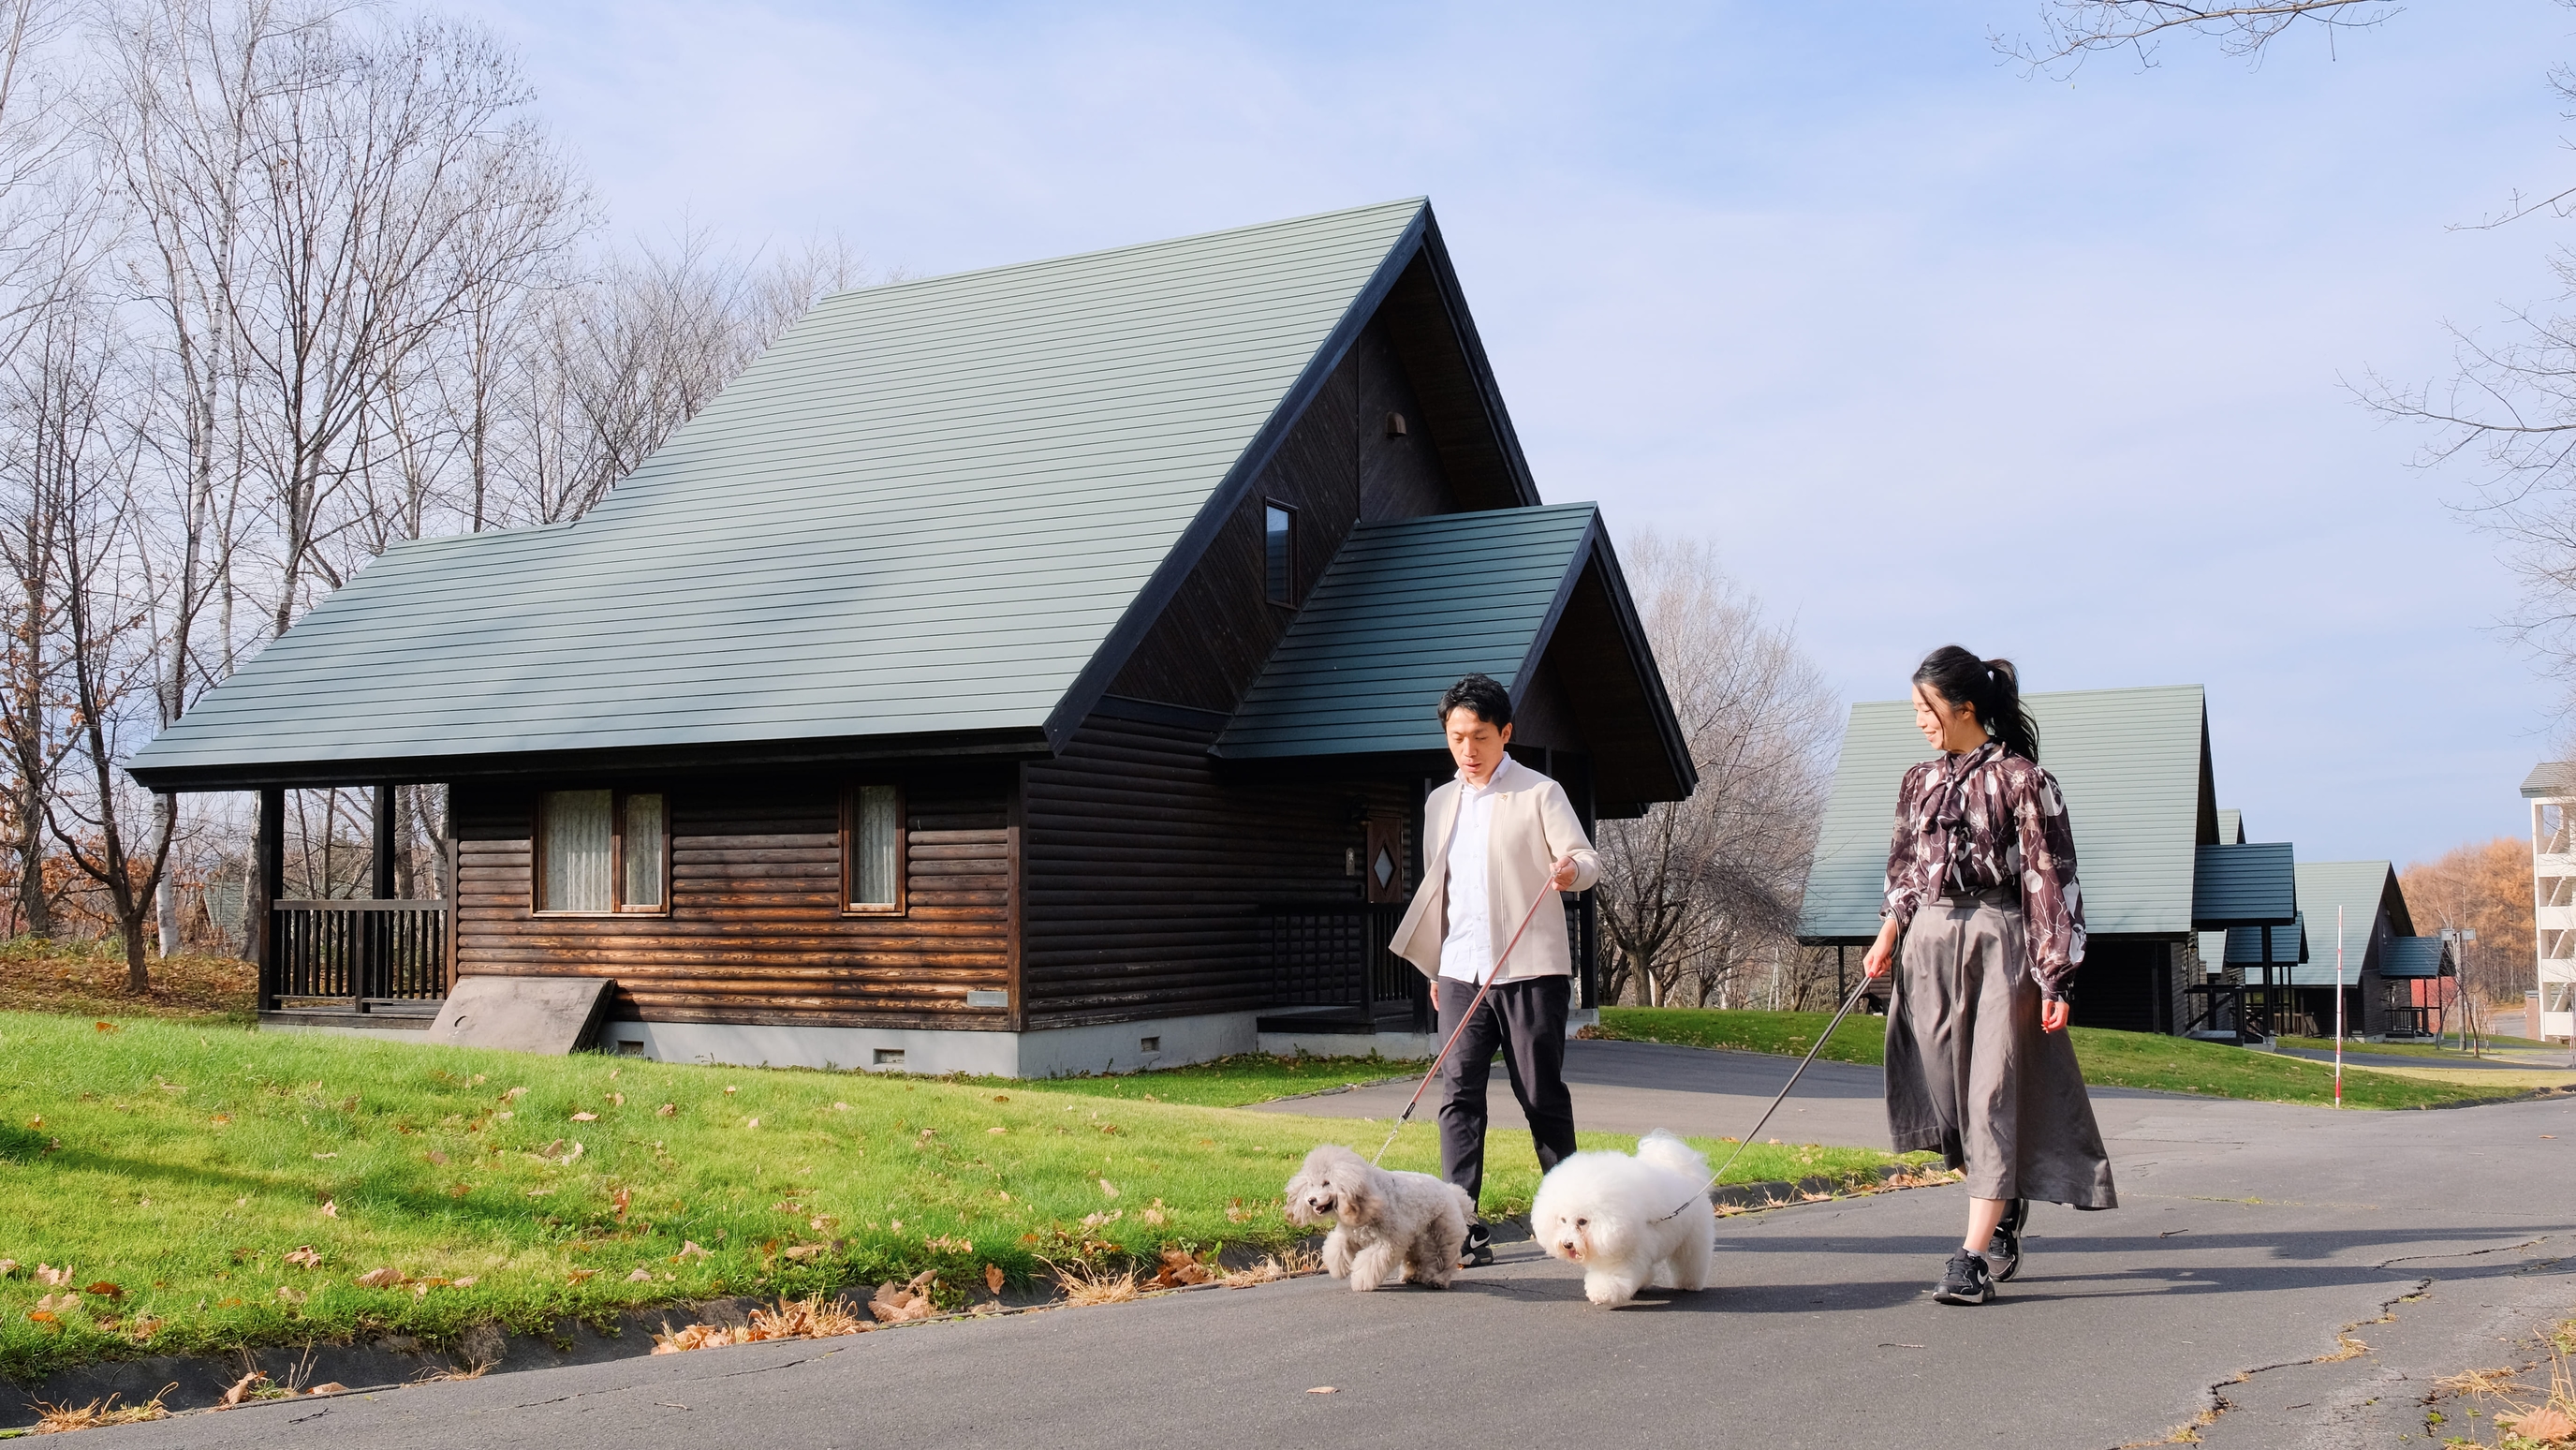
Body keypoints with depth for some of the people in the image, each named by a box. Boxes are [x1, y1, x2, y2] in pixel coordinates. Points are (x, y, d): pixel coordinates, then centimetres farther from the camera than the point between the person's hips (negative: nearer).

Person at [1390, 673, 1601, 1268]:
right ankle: (1461, 1230, -7)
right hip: (1461, 973, 4)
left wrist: (1571, 870, -31)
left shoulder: (1539, 793, 1)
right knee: (1458, 1095, -6)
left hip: (1531, 970, -4)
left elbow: (1584, 857, -7)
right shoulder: (1440, 804, 17)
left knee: (1542, 1096, 2)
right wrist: (1434, 967, 23)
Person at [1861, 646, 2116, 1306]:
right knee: (1947, 1088, 8)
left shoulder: (2021, 778, -6)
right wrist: (1888, 934, 4)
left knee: (1992, 1092, -7)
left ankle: (1975, 1257, -8)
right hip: (1928, 943, 6)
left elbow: (2048, 879, -8)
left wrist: (2053, 978, -12)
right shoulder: (1919, 781, 12)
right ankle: (2006, 1209, 31)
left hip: (1997, 941, -6)